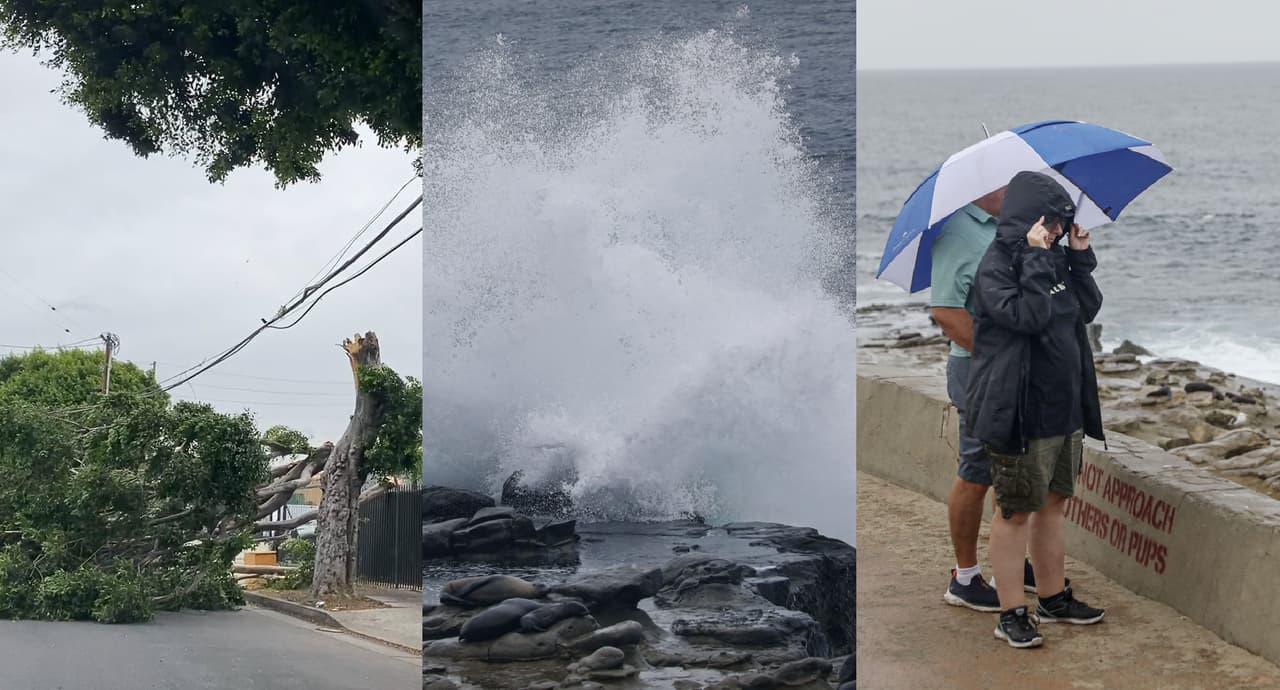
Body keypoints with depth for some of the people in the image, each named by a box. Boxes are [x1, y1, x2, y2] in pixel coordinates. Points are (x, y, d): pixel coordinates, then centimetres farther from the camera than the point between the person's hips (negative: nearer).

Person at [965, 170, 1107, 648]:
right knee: (1015, 510, -1)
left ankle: (1053, 598, 28)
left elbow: (1088, 308, 13)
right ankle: (1011, 614, 6)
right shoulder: (996, 265, -14)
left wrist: (1080, 256, 4)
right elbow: (1028, 315, -26)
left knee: (1054, 502, 16)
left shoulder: (1052, 259, 11)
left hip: (1064, 407, 8)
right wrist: (1036, 258, -23)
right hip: (1019, 411, -8)